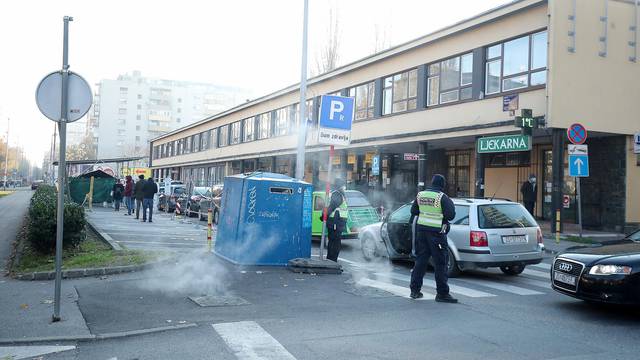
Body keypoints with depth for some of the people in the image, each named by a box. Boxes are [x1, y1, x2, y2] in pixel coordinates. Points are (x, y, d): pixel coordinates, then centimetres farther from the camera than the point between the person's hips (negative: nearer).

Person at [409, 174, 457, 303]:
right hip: (436, 232, -6)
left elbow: (413, 211, 16)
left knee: (420, 260, 14)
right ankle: (442, 294, 3)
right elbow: (450, 215, -14)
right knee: (440, 263, 1)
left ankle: (415, 290, 17)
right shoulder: (442, 197, -11)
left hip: (421, 230, 6)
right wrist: (450, 204, 3)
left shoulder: (420, 195, 7)